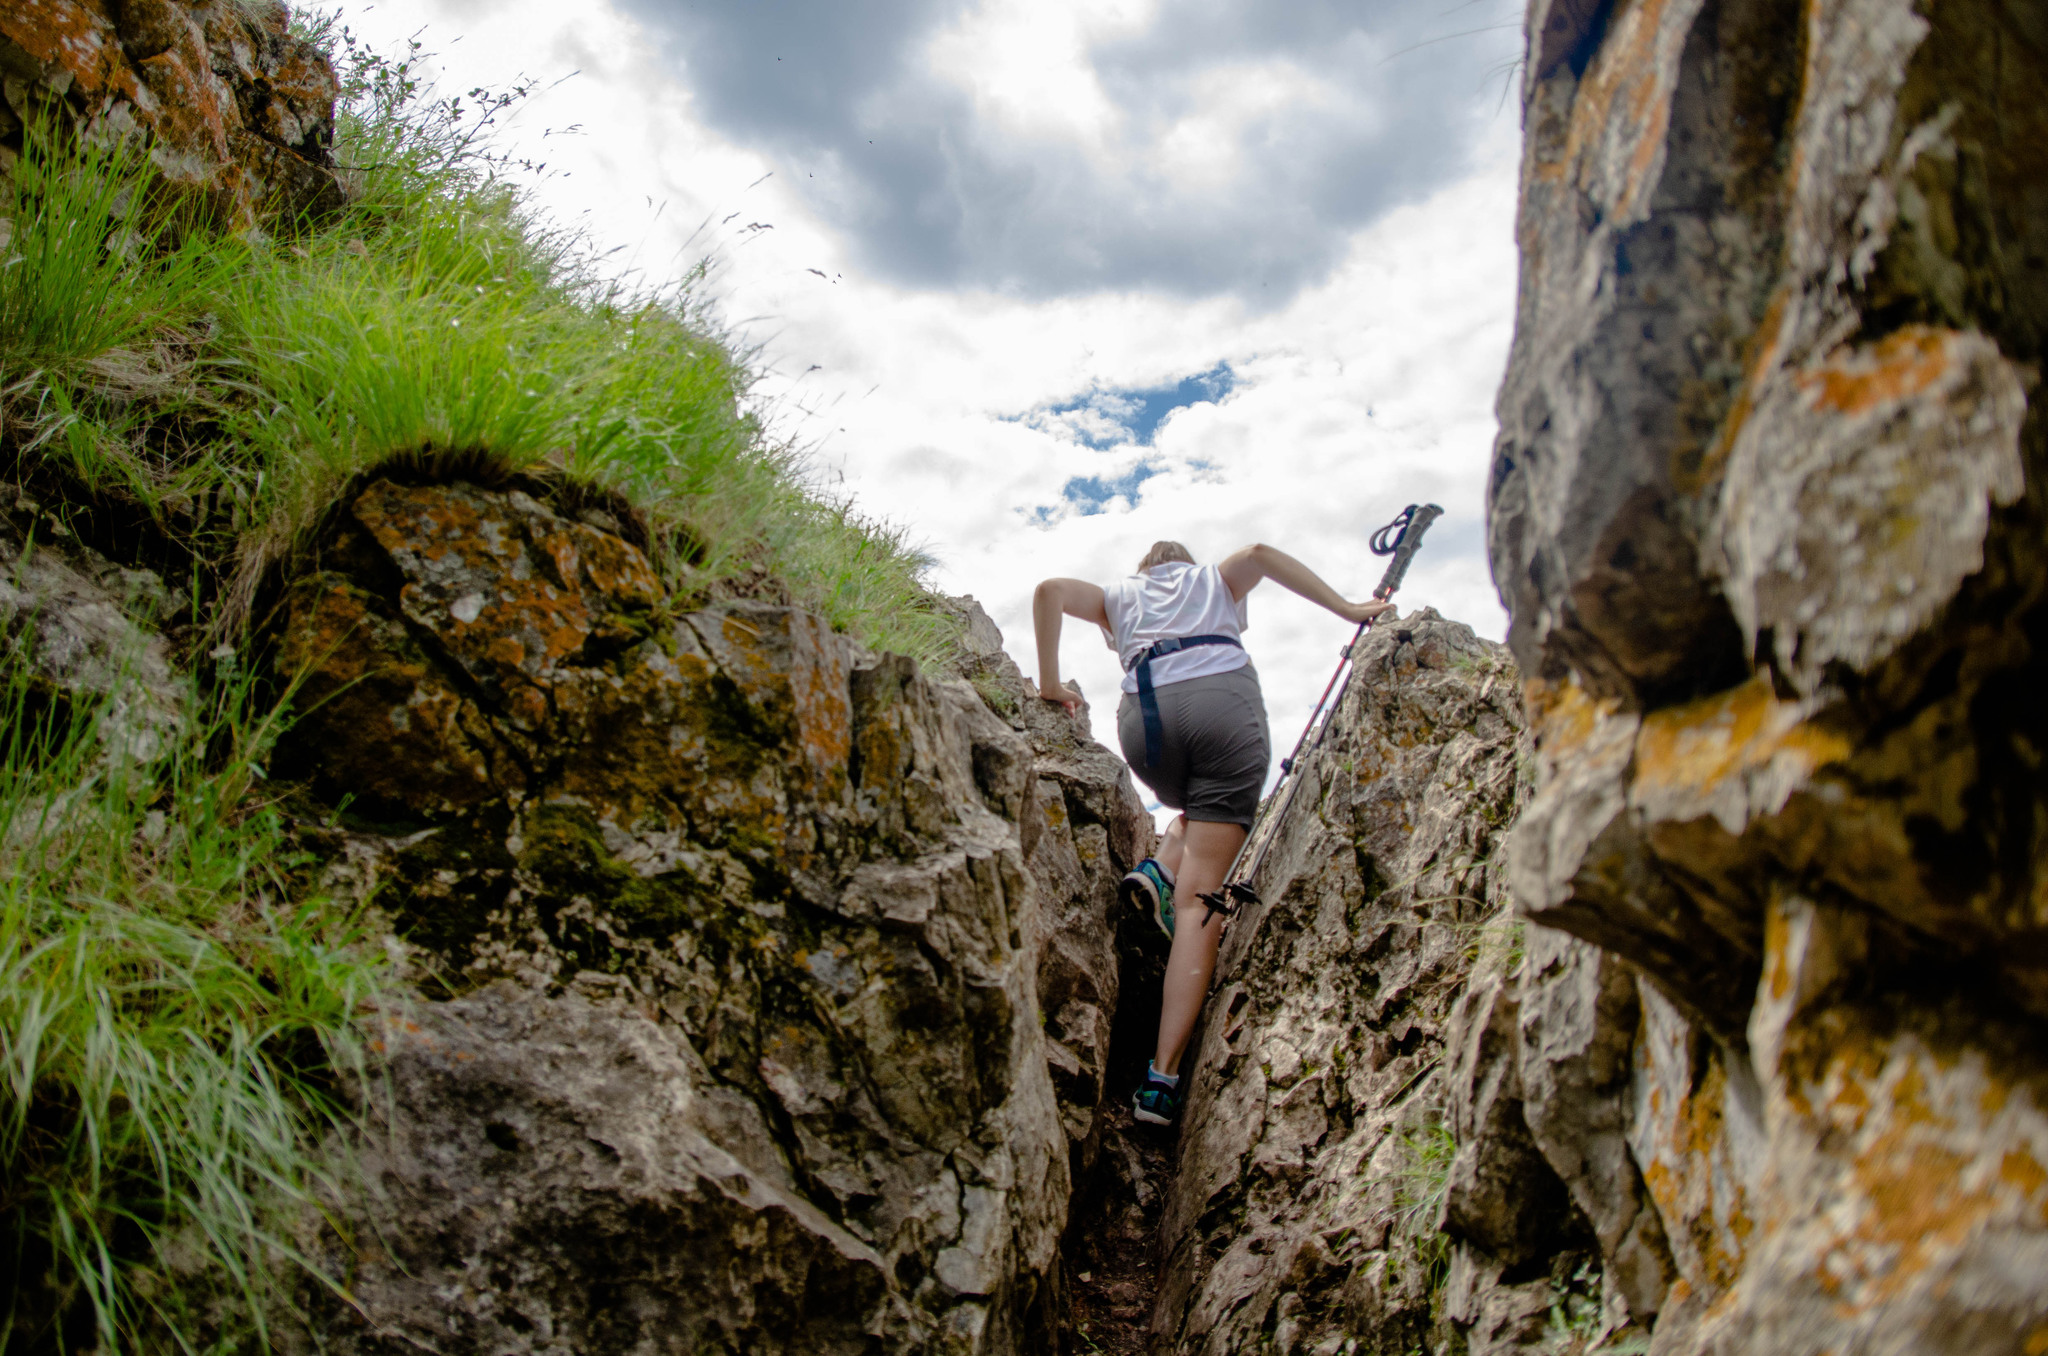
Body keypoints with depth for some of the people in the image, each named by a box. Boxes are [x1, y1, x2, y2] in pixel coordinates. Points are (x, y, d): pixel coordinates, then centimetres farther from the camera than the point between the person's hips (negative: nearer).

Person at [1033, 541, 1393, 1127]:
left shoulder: (1120, 594, 32)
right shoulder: (1213, 578, 31)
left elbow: (1050, 591, 15)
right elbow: (1258, 555, 9)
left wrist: (1050, 684, 17)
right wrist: (1347, 609, 7)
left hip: (1144, 714, 2)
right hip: (1224, 699, -2)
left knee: (1201, 808, 36)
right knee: (1201, 894, -6)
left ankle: (1160, 871, 2)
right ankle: (1162, 1076, -16)